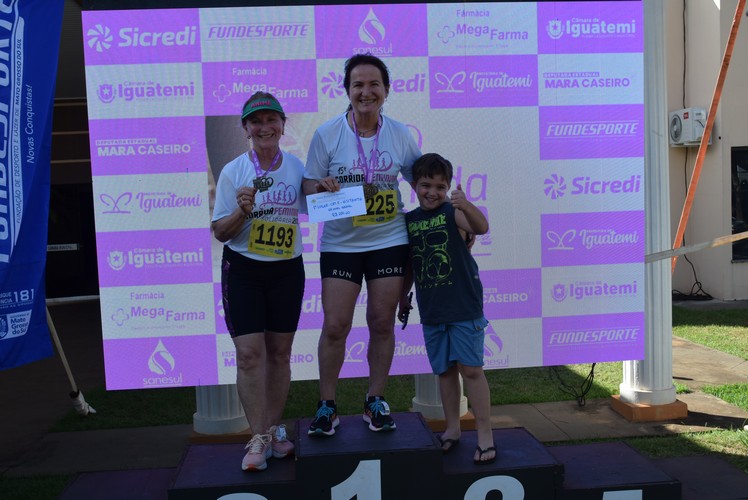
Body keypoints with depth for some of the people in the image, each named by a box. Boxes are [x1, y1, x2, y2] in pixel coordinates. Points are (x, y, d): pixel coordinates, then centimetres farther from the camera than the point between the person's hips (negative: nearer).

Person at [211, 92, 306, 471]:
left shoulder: (297, 168, 2)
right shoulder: (233, 172, -5)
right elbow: (220, 232, -5)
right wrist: (242, 210, -21)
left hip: (287, 269, 2)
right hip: (242, 270, -2)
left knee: (279, 352, 8)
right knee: (249, 353, -9)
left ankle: (274, 430, 22)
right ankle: (258, 439, 0)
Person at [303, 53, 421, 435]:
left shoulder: (399, 134, 3)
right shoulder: (327, 134, -3)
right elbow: (309, 187, 0)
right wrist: (321, 186, -22)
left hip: (389, 241, 2)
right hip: (340, 244, -1)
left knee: (382, 323, 7)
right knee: (335, 326, -3)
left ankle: (376, 401, 24)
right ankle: (327, 406, 15)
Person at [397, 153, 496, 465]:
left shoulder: (453, 213, -8)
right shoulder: (408, 221, 6)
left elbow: (481, 227, -29)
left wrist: (466, 206, -47)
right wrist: (403, 297, 20)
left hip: (464, 307, -5)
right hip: (431, 310, 5)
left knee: (471, 368, -3)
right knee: (445, 370, 13)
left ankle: (485, 434, 8)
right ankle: (452, 428, 28)